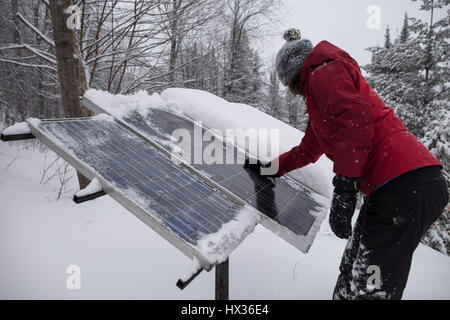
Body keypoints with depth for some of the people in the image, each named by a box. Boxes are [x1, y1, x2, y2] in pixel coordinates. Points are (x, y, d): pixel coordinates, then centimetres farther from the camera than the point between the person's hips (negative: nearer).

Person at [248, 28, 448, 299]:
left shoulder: (323, 73, -2)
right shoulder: (318, 99, 28)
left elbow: (356, 118, -20)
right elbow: (308, 150, 36)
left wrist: (344, 189, -23)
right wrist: (272, 167, 40)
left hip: (406, 188, -10)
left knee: (371, 290, -6)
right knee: (351, 281, 17)